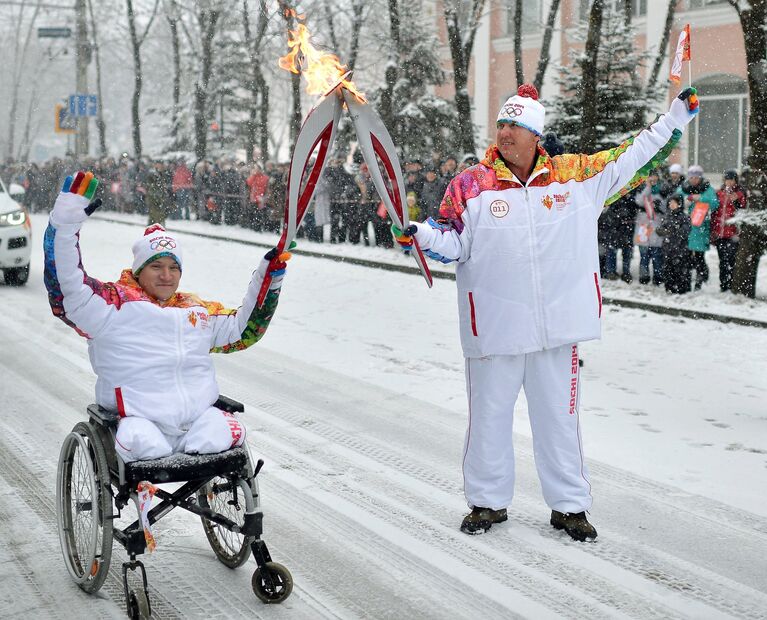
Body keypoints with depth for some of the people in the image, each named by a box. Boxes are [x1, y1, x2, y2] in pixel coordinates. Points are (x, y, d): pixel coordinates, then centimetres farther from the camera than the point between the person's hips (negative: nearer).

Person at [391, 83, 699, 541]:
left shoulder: (576, 175, 2)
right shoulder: (470, 186, -3)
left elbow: (633, 157, 11)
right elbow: (454, 244, -3)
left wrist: (678, 116, 11)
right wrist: (421, 235, -23)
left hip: (557, 328, 1)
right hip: (495, 327, -1)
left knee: (560, 417, 11)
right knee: (489, 416, 11)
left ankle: (570, 505, 25)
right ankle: (488, 501, 27)